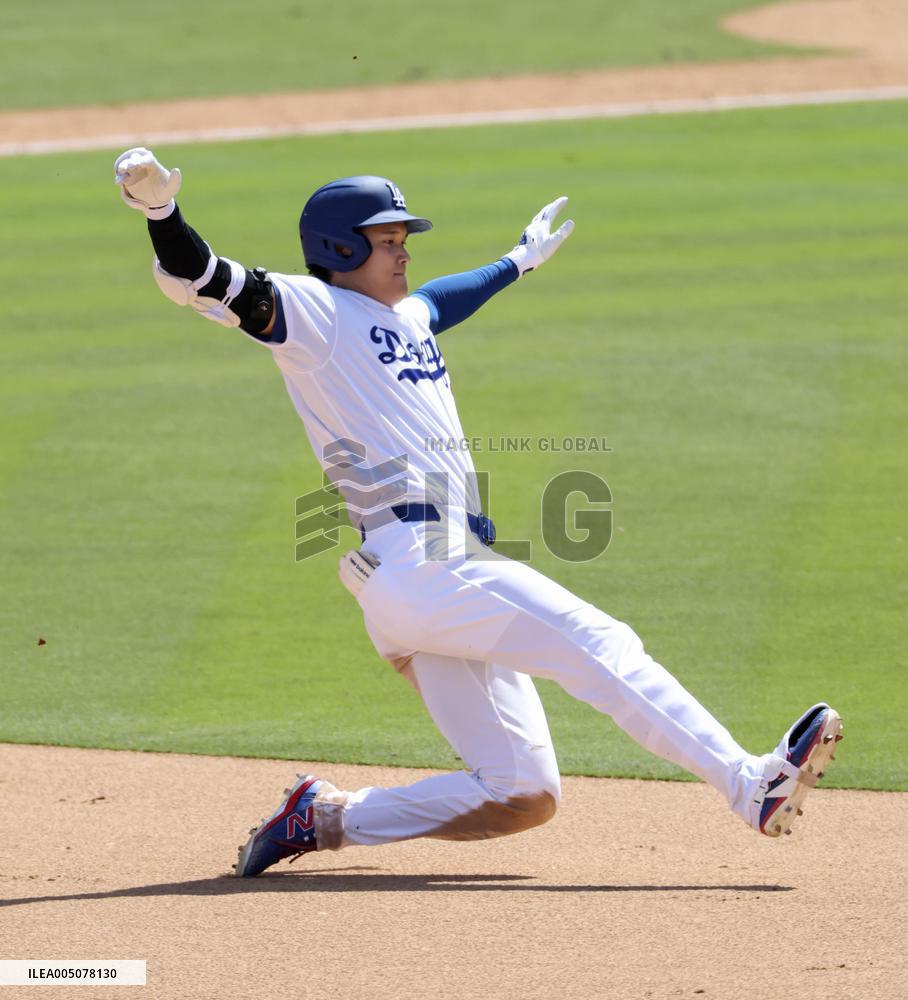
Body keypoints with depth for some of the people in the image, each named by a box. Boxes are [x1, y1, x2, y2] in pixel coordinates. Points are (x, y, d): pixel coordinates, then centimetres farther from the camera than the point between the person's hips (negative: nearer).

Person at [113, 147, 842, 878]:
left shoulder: (408, 317, 26)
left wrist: (518, 262, 65)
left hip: (457, 566, 10)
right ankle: (750, 785, -24)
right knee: (598, 644, -18)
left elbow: (445, 298, 50)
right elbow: (197, 279, -13)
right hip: (413, 565, -10)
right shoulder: (310, 311, 1)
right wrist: (162, 211, -32)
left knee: (524, 798, 5)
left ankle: (326, 818, 9)